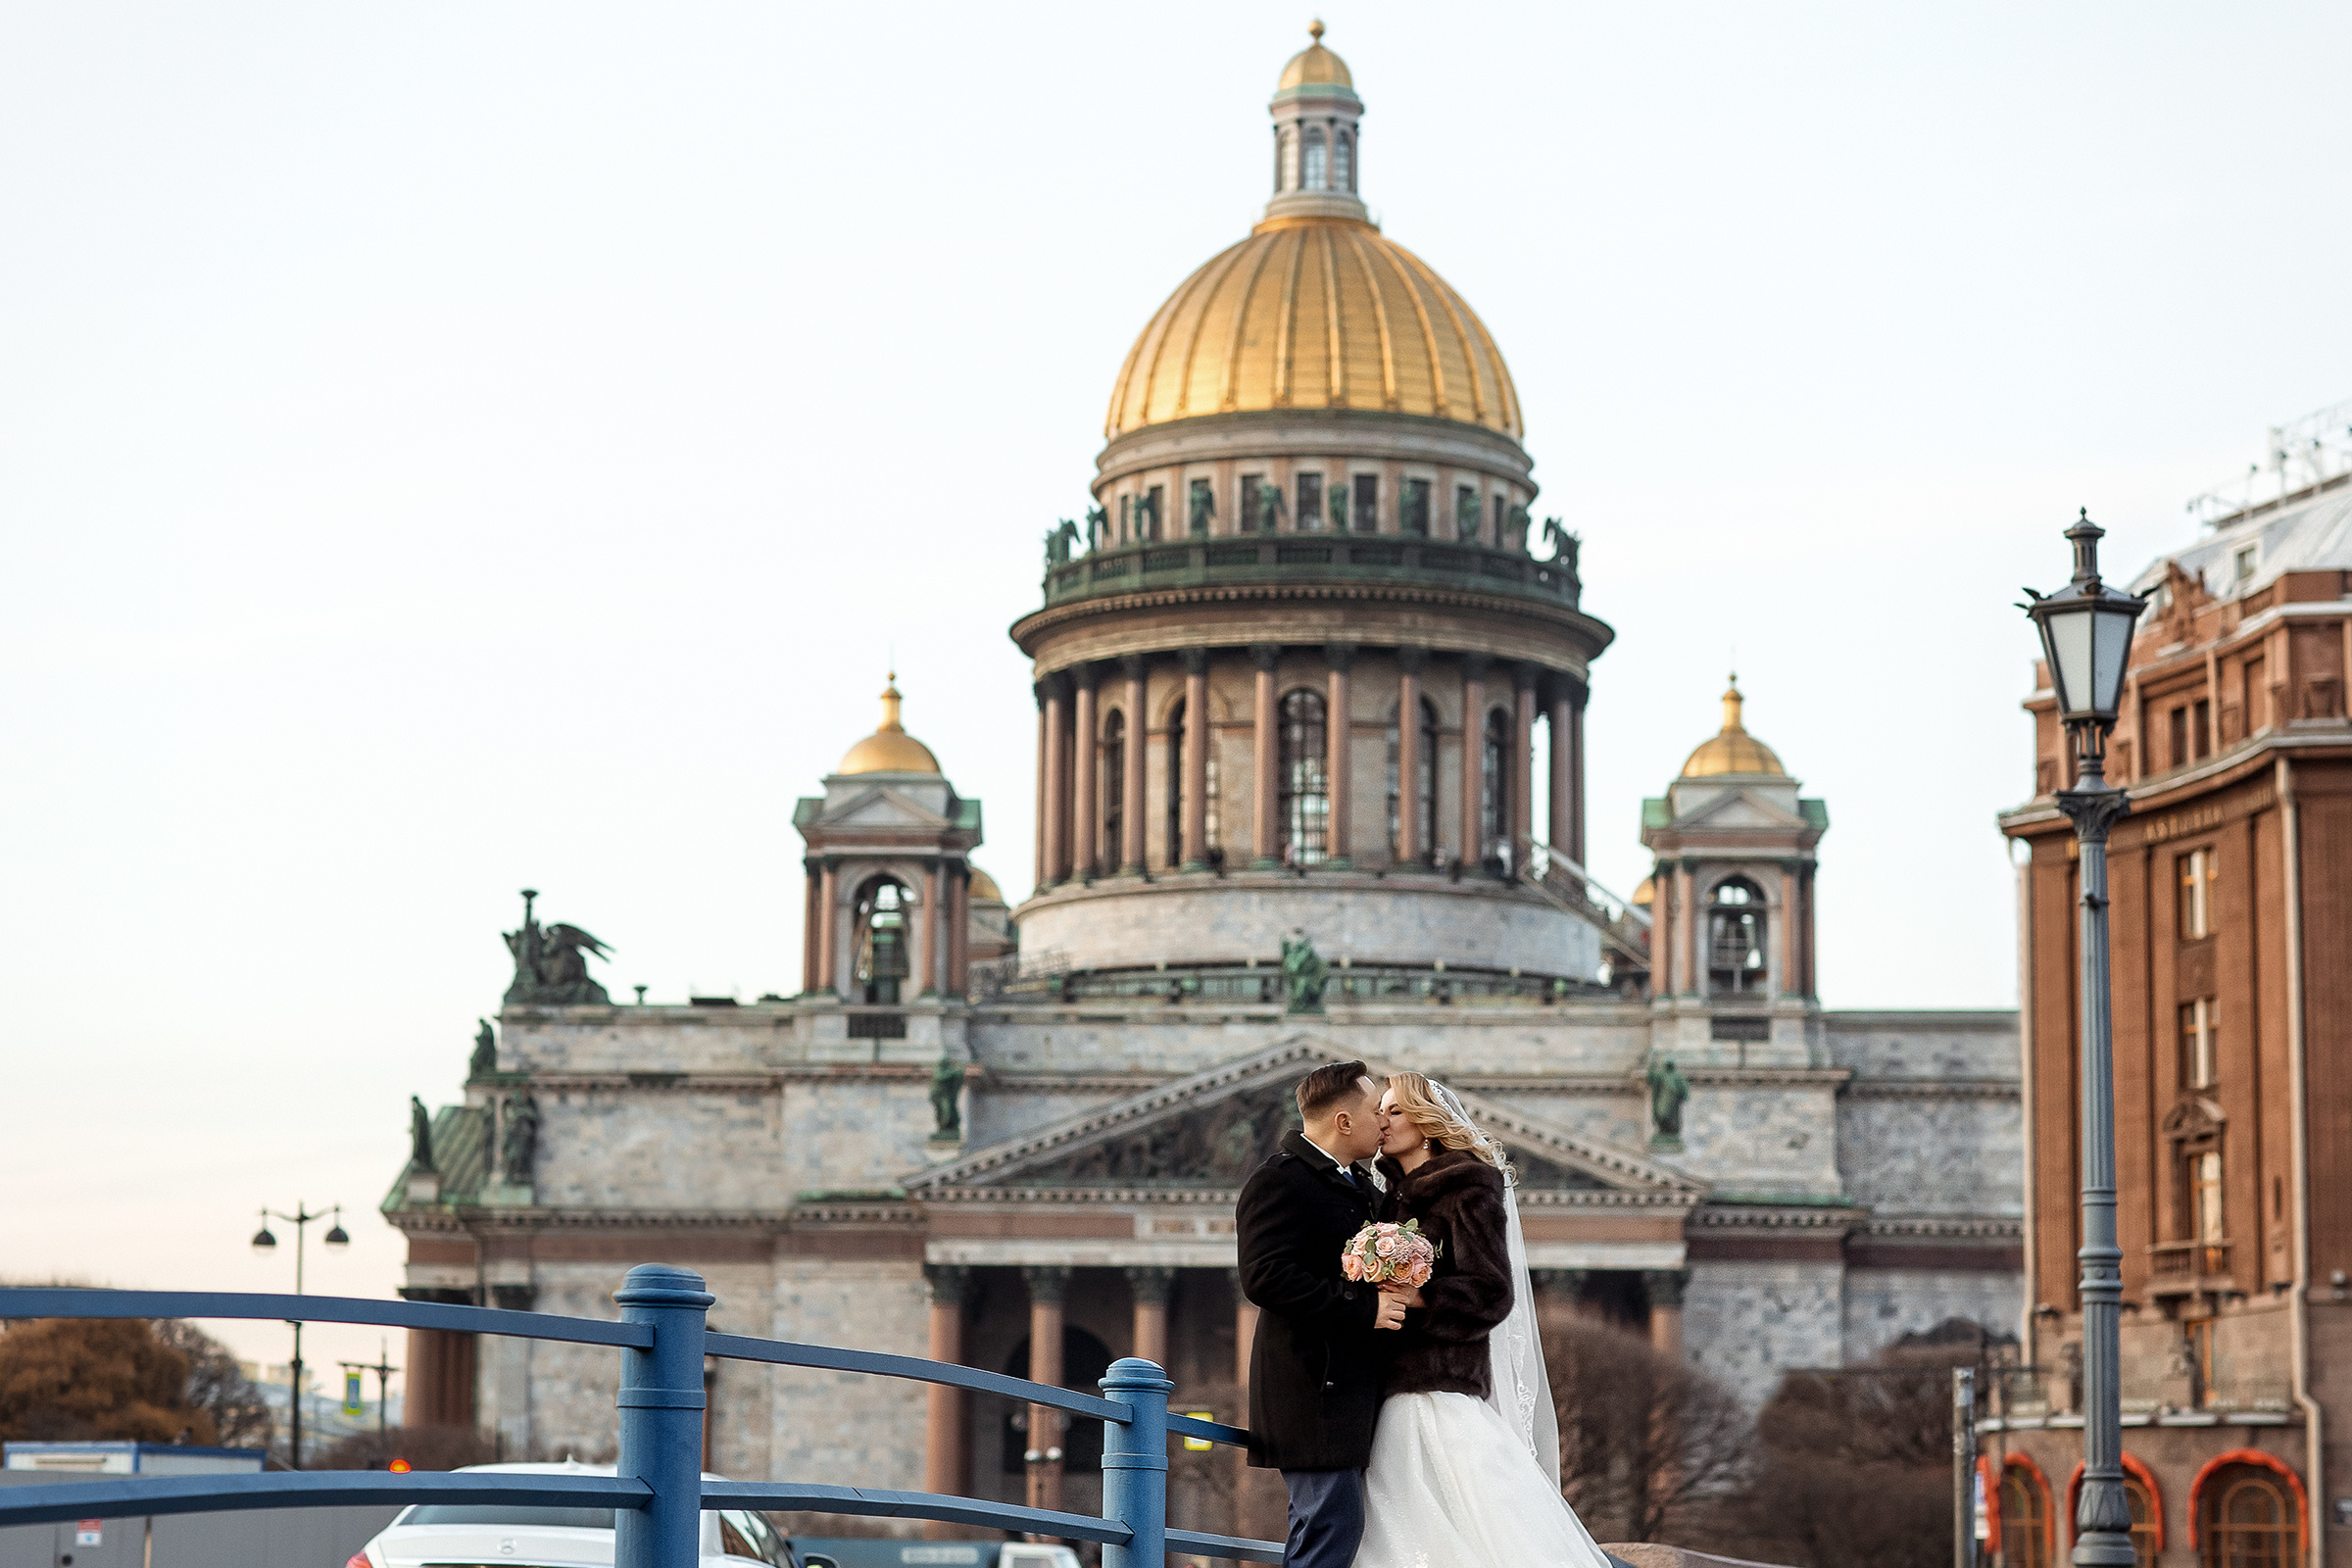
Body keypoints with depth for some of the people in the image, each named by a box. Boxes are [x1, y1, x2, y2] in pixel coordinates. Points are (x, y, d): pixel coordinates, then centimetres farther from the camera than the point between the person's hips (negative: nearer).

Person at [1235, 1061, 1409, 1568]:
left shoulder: (1361, 1186, 20)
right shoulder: (1280, 1180, -11)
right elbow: (1266, 1278, -22)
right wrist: (1364, 1308, -23)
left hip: (1350, 1388, 10)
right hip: (1315, 1388, -10)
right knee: (1333, 1526, -14)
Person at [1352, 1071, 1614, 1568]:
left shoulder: (1469, 1192, -4)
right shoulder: (1397, 1195, 19)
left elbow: (1492, 1293, -12)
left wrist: (1419, 1298, -23)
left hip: (1442, 1392, -8)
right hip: (1397, 1394, 8)